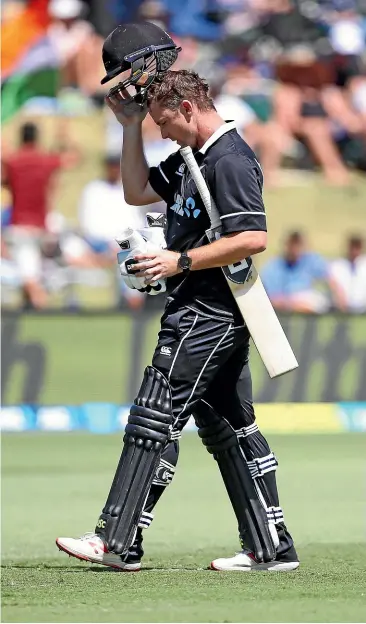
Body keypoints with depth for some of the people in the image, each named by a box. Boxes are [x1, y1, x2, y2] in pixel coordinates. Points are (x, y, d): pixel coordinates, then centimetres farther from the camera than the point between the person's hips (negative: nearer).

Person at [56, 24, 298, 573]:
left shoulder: (230, 160, -16)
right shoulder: (194, 157, 16)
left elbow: (253, 239, -24)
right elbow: (137, 191, 24)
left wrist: (181, 262, -21)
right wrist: (130, 126, 14)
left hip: (207, 315, -11)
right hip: (212, 315, 11)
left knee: (154, 419, -9)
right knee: (229, 427, 10)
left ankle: (119, 542, -8)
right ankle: (272, 548, 10)